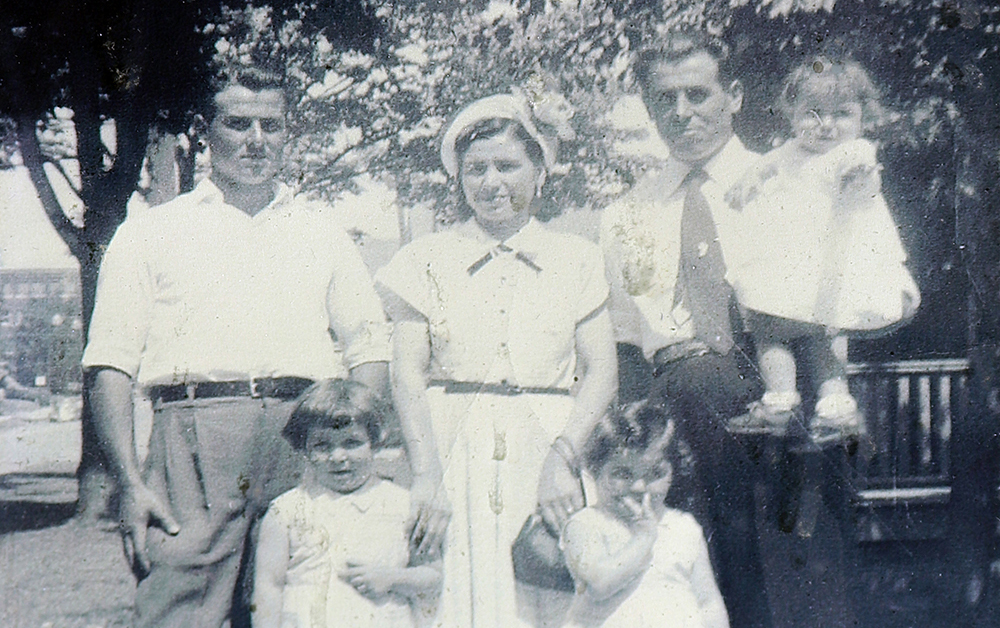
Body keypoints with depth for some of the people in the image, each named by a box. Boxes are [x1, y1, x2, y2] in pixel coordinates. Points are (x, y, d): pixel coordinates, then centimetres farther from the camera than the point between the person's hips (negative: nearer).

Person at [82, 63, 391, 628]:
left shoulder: (324, 231, 21)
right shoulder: (150, 232, 15)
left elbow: (370, 349, 17)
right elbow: (112, 363, 7)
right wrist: (131, 483, -6)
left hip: (309, 437, 2)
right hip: (194, 432, -2)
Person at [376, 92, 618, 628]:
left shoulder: (578, 259, 10)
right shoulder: (427, 260, 8)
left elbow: (600, 373, 3)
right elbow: (407, 372, -2)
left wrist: (562, 457, -12)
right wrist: (427, 474, -15)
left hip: (547, 449, 1)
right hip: (453, 454, 0)